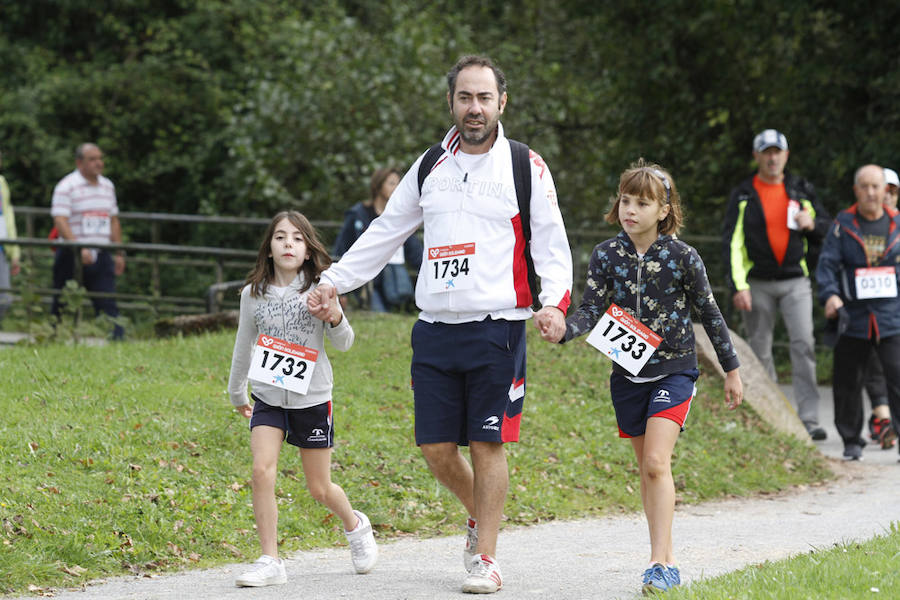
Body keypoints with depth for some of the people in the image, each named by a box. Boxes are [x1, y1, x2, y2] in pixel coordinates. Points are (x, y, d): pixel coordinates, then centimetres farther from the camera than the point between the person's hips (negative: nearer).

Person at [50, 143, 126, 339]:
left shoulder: (107, 186, 14)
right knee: (62, 306, 1)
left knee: (108, 304, -4)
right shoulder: (66, 186, -6)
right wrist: (79, 248, -26)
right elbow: (60, 221, -15)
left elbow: (114, 221, 22)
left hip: (101, 256, 5)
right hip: (72, 256, -5)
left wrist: (119, 253, 17)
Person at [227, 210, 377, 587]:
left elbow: (343, 344, -1)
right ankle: (270, 562, -12)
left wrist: (335, 319, -22)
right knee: (262, 470, -18)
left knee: (320, 489, 6)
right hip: (268, 397, 1)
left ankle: (355, 525, 39)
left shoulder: (318, 289, -5)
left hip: (312, 399, -1)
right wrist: (237, 394, 24)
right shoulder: (253, 294, 1)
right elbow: (244, 346, 15)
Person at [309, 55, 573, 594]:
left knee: (487, 446, -4)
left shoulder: (526, 167, 1)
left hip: (497, 329, -4)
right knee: (437, 448, 3)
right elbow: (386, 233, 21)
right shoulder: (430, 167, 12)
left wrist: (554, 302, -18)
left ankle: (487, 559, 6)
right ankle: (480, 516, 30)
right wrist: (334, 281, 16)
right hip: (434, 330, 4)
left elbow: (551, 244, -1)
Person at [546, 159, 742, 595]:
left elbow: (709, 314, 1)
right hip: (628, 373, 4)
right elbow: (591, 310, -8)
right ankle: (665, 561, 19)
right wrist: (563, 330, -30)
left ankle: (660, 563, -20)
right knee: (646, 468, 10)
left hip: (674, 369, -4)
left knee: (657, 462, -18)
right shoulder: (607, 255, -2)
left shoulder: (682, 258, -9)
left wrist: (731, 370, 7)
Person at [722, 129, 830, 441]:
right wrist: (738, 285, -13)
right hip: (757, 283, 0)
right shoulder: (742, 195, 3)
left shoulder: (801, 190, 9)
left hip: (795, 281, 0)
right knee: (760, 351, 4)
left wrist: (812, 225, -7)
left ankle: (809, 419, -16)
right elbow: (732, 242, -3)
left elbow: (828, 230, 17)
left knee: (804, 344, -14)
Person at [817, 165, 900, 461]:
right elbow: (827, 263, -3)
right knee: (848, 382, 7)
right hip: (853, 317, 1)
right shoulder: (843, 225, 3)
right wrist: (830, 294, -20)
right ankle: (851, 441, 21)